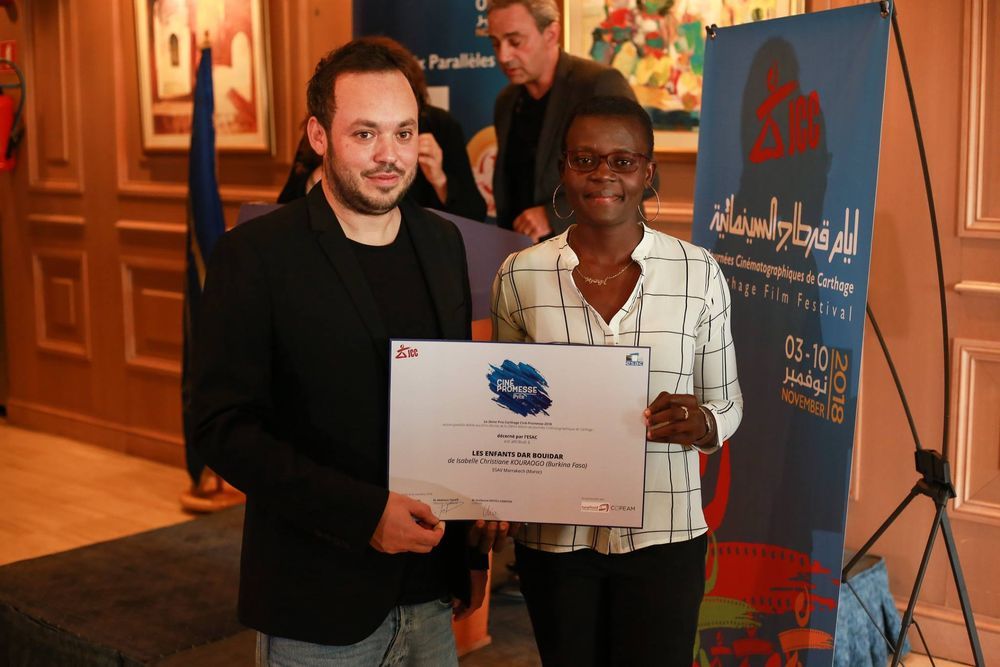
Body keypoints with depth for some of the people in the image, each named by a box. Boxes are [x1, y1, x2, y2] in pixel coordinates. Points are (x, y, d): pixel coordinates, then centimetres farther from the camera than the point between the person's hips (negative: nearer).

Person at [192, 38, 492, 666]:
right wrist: (363, 512, -21)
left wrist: (472, 549, 12)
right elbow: (223, 427, -15)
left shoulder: (443, 243, 6)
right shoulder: (255, 254, -11)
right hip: (318, 606, -5)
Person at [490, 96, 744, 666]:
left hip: (664, 534, -1)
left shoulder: (699, 272, -4)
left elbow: (727, 401, 5)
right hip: (555, 538, 1)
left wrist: (703, 424, -18)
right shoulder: (519, 276, -2)